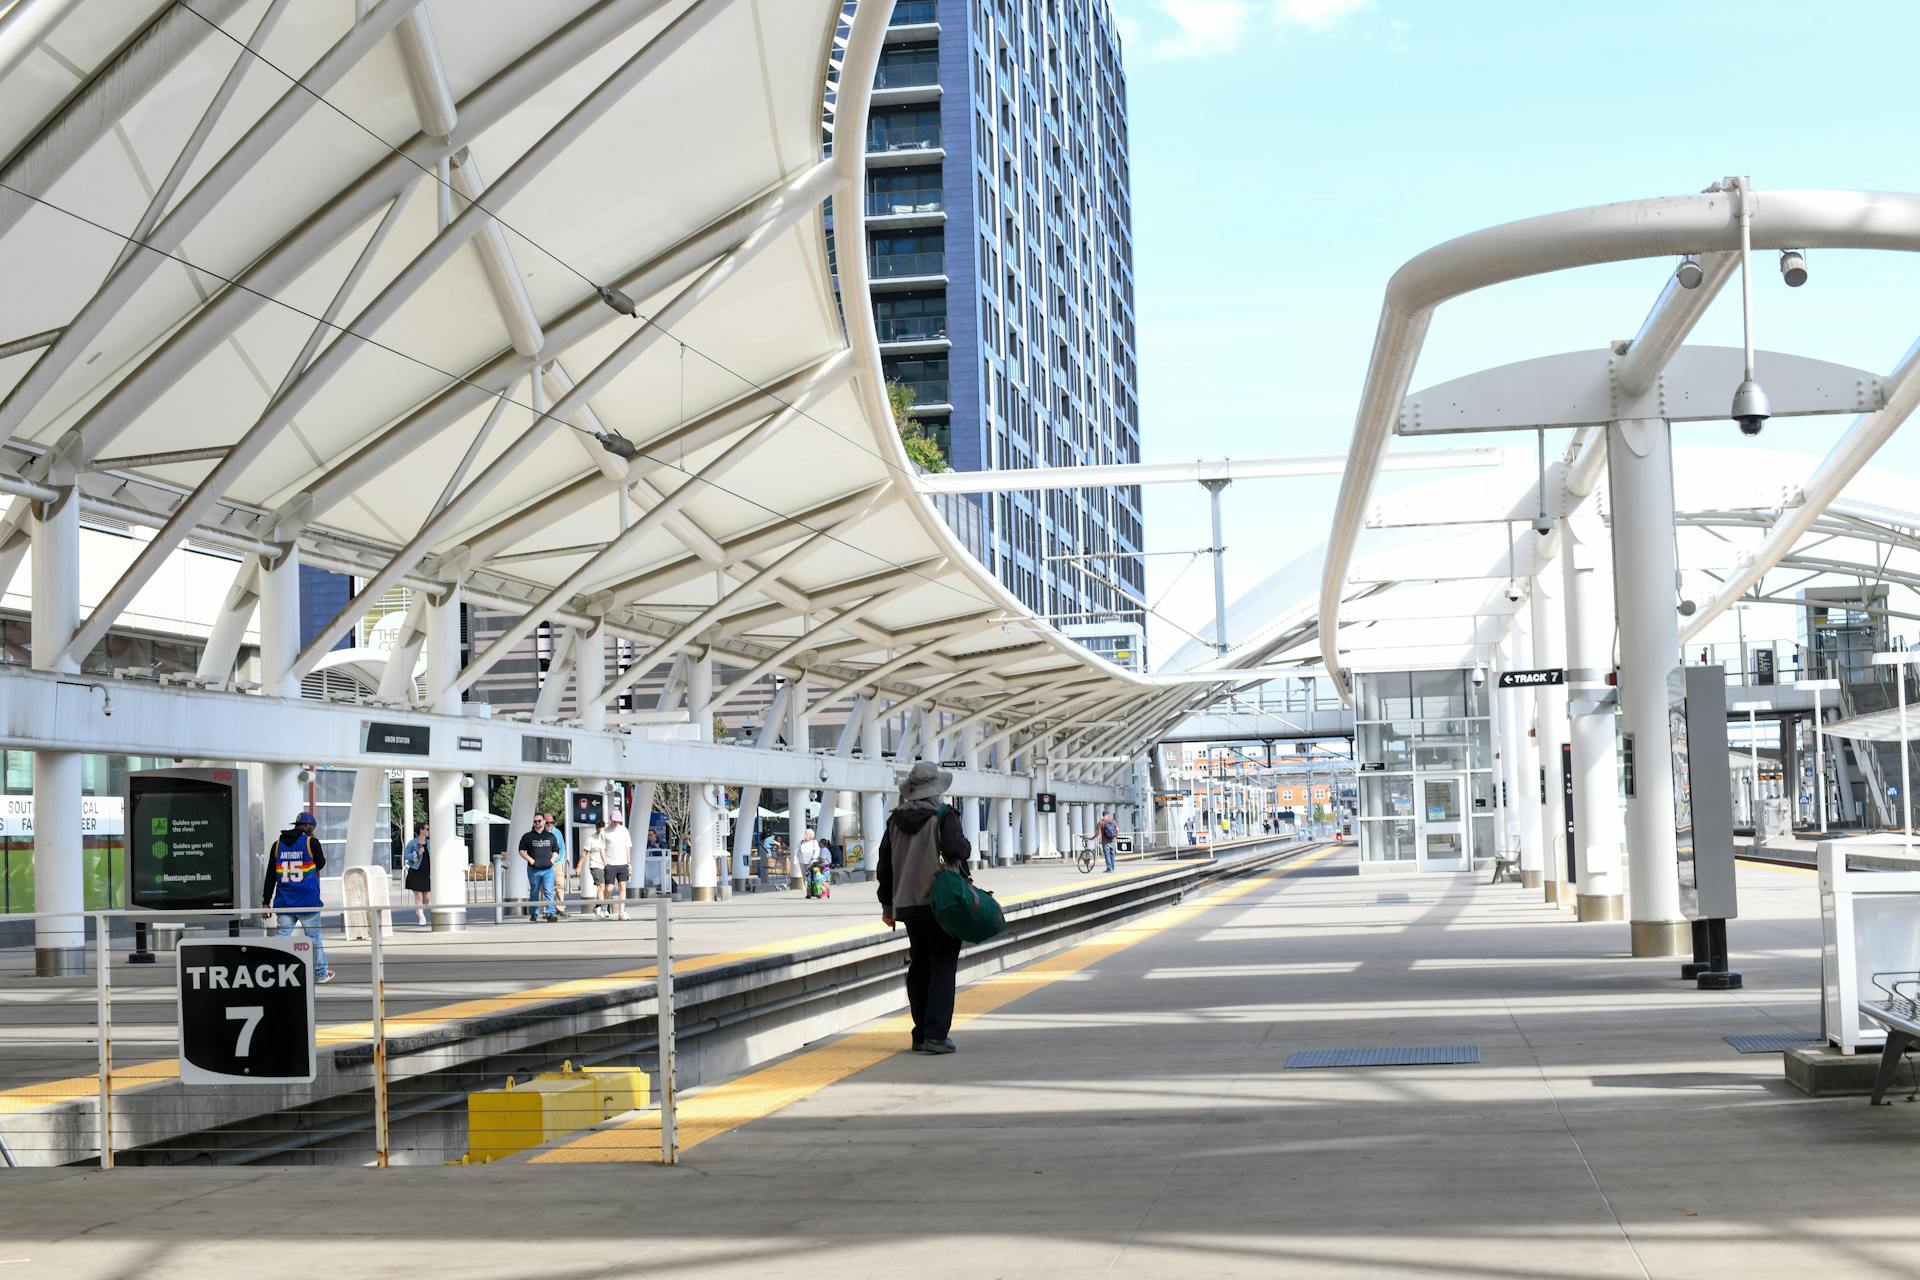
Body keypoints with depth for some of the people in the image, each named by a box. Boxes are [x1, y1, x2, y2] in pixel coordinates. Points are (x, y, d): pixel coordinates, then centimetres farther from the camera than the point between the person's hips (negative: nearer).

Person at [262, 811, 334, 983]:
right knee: (314, 936, 10)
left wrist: (266, 901, 11)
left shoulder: (278, 845, 6)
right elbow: (321, 865, 8)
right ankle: (321, 973, 21)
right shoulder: (311, 843, -8)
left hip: (284, 902, 3)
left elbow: (270, 876, 7)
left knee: (281, 935, 1)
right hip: (308, 902, -3)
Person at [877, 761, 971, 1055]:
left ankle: (921, 1034, 16)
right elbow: (956, 848, -21)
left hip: (907, 905, 6)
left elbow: (885, 863, 13)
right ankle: (936, 1035, -10)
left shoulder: (895, 819, 10)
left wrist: (887, 904, 20)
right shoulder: (943, 815, -7)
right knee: (942, 967, -3)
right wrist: (966, 845, 4)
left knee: (919, 969, 14)